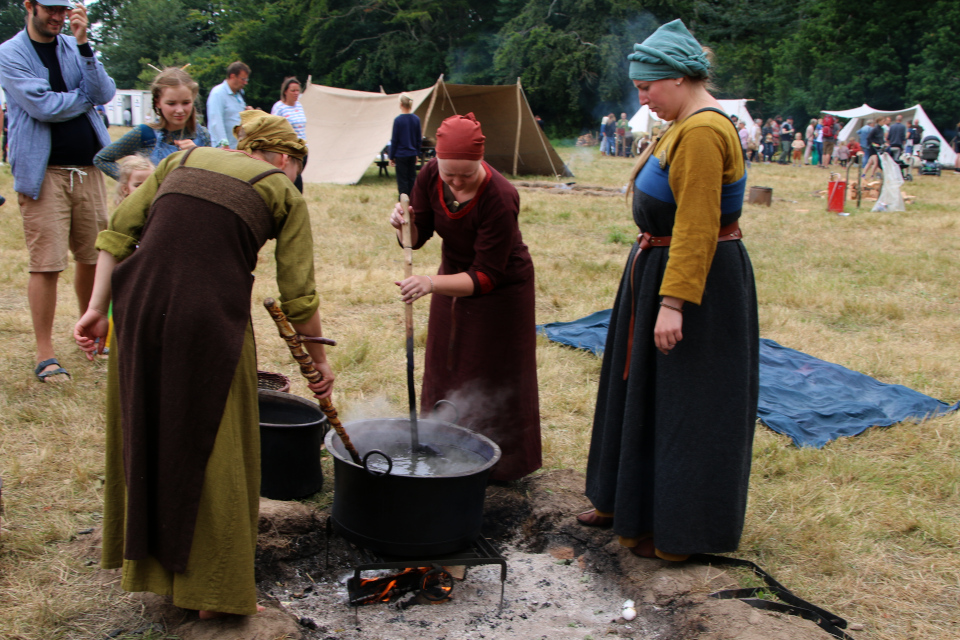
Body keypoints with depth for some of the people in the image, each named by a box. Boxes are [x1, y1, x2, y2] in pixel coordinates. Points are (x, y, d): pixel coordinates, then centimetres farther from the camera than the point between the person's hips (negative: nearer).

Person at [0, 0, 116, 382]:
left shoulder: (74, 47, 11)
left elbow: (104, 95, -3)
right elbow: (42, 106, -15)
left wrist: (83, 44, -10)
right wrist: (85, 96, -1)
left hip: (87, 169, 5)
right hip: (43, 172, -5)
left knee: (92, 258, 11)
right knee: (46, 265, -6)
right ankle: (45, 355, 2)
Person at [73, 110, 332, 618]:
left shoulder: (183, 160, 21)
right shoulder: (283, 193, 9)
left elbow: (119, 231, 11)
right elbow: (298, 296, 5)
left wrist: (98, 307, 9)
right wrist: (319, 361, 16)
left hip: (139, 306, 5)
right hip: (211, 316, -4)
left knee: (145, 438, 20)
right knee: (214, 450, 10)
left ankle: (146, 564, 38)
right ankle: (216, 590, 21)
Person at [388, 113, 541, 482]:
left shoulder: (500, 198, -35)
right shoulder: (430, 176, -18)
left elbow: (485, 276, -32)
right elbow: (418, 236, -7)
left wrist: (432, 284, -45)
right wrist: (405, 224, -30)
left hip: (500, 289, -6)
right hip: (453, 276, 6)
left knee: (491, 379, 4)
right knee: (444, 369, 15)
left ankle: (498, 467, 21)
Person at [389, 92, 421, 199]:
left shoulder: (398, 120, -13)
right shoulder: (416, 119, 1)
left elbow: (394, 140, -8)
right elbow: (419, 139, 9)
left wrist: (391, 157, 0)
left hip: (401, 155, -5)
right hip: (412, 154, 5)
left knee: (402, 180, 0)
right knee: (412, 178, 13)